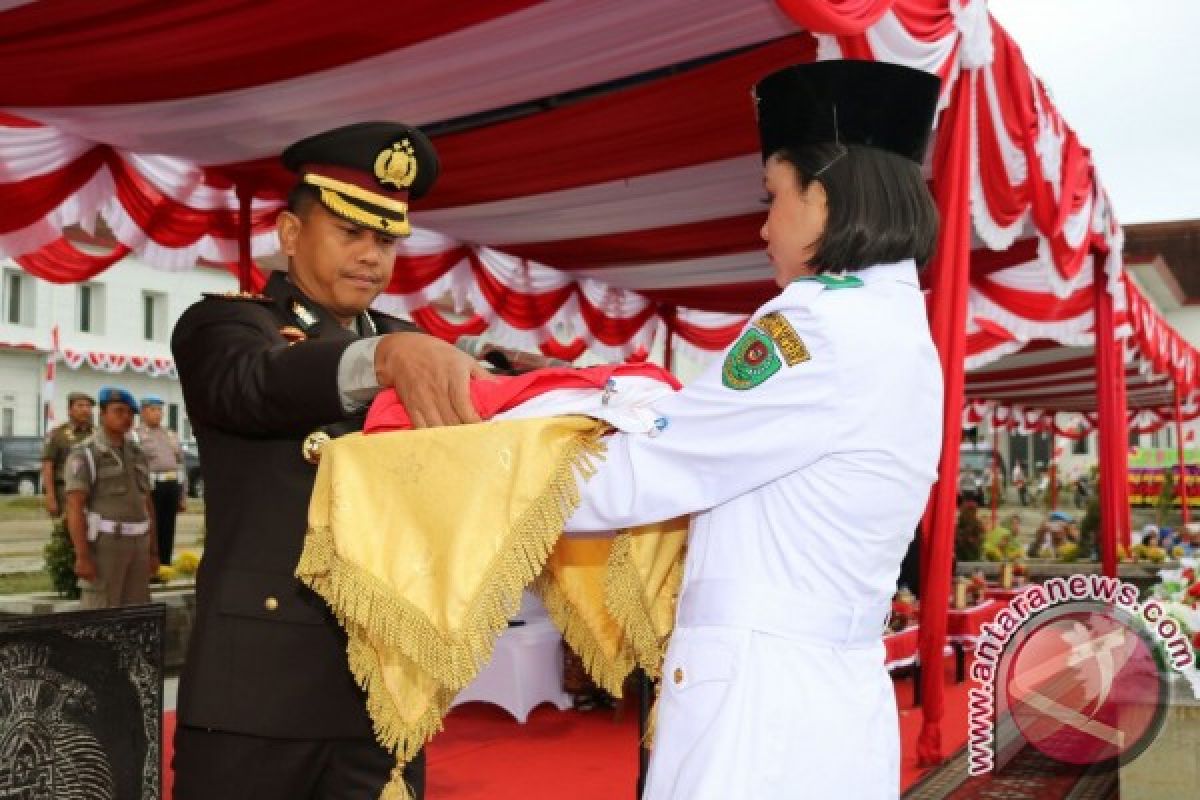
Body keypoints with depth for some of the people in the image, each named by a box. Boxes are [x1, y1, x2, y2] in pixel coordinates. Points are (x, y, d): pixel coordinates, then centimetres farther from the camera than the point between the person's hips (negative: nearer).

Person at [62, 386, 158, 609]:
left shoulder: (136, 454, 12)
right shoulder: (85, 454, -9)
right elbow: (74, 508, -15)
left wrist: (153, 551, 12)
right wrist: (82, 556, -21)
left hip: (136, 544, 7)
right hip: (102, 544, -7)